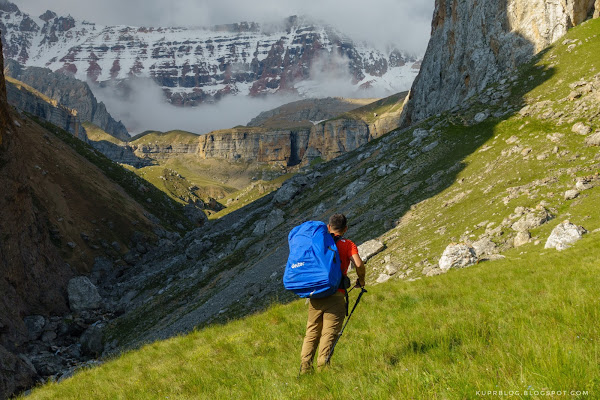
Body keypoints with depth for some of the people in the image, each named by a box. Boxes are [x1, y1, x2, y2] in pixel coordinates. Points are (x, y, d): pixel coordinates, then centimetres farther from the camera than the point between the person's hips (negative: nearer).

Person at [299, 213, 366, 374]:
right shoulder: (348, 245, 1)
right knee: (329, 333, -1)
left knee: (312, 332, 12)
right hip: (335, 294, -4)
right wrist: (361, 281, 5)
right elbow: (359, 265, -13)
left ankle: (305, 366, 7)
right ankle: (322, 367, -6)